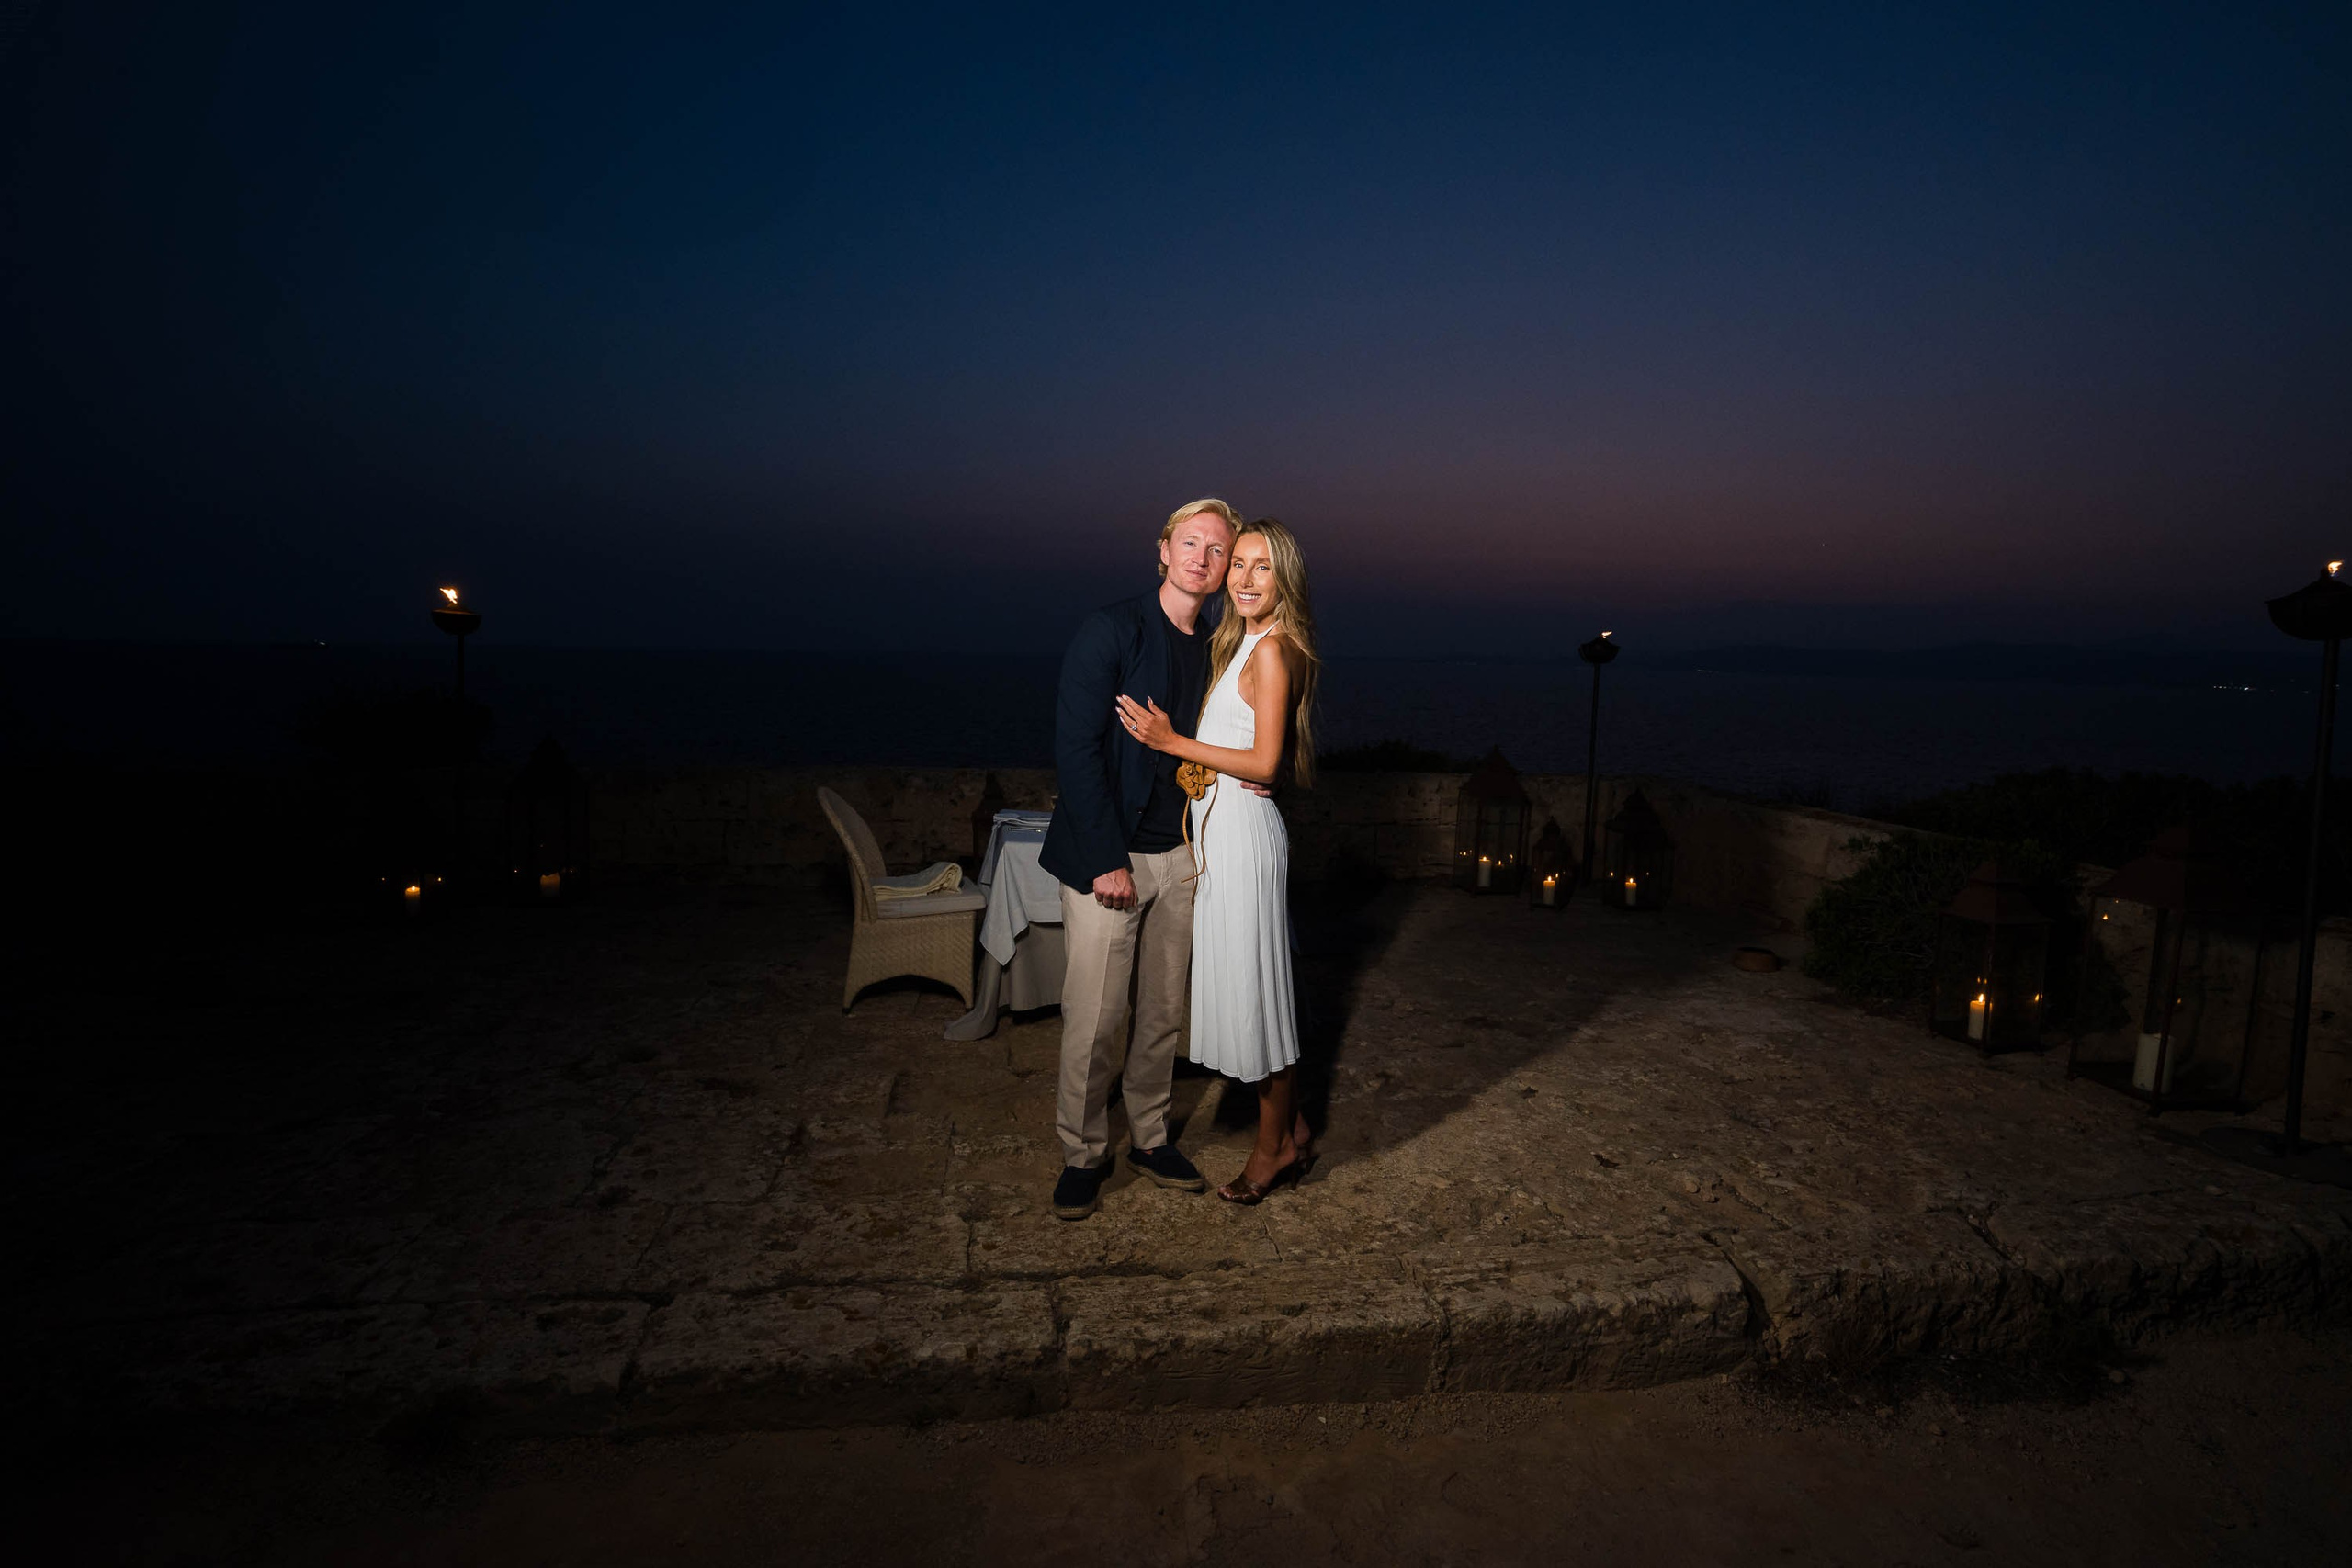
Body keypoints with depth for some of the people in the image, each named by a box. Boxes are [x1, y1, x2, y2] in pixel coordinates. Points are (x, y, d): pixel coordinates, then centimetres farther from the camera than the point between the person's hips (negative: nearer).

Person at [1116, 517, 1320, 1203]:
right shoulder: (1241, 644, 15)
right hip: (1218, 825, 10)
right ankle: (1291, 1132, 28)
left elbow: (1264, 762, -18)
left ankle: (1275, 1146, 16)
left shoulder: (1271, 650, -13)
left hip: (1242, 830, -10)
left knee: (1252, 986, 1)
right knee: (1251, 985, 15)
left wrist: (1175, 743, -19)